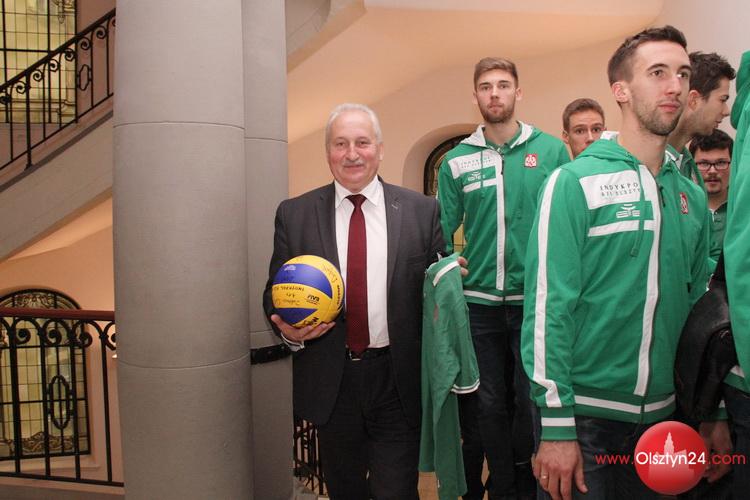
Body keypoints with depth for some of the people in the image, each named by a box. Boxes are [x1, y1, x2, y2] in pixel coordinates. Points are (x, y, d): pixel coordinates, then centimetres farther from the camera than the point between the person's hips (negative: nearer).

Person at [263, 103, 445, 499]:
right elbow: (276, 292, 5)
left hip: (399, 380, -1)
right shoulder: (294, 214, 1)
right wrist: (288, 330, -14)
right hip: (330, 380, 2)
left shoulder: (421, 210, 0)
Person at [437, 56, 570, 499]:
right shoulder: (457, 161, 4)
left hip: (536, 299, -1)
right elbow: (441, 233, 5)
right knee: (487, 404, 11)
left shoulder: (552, 151, 1)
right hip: (478, 302, 1)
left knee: (532, 400, 11)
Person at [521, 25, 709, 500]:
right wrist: (556, 425, -16)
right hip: (585, 413, -5)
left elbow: (697, 304, 14)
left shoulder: (692, 196, 6)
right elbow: (548, 305, -15)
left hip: (660, 414, 5)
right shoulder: (574, 182, -11)